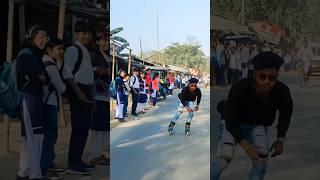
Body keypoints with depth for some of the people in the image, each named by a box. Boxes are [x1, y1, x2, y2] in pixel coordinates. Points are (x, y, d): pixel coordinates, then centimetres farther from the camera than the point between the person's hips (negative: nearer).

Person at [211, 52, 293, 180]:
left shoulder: (282, 92, -27)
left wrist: (280, 139, -4)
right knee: (224, 157, -20)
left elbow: (285, 114, -3)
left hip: (259, 125, 3)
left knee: (262, 158, -17)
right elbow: (231, 121, -30)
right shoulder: (239, 89, -38)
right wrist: (247, 146, -37)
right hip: (235, 124, -3)